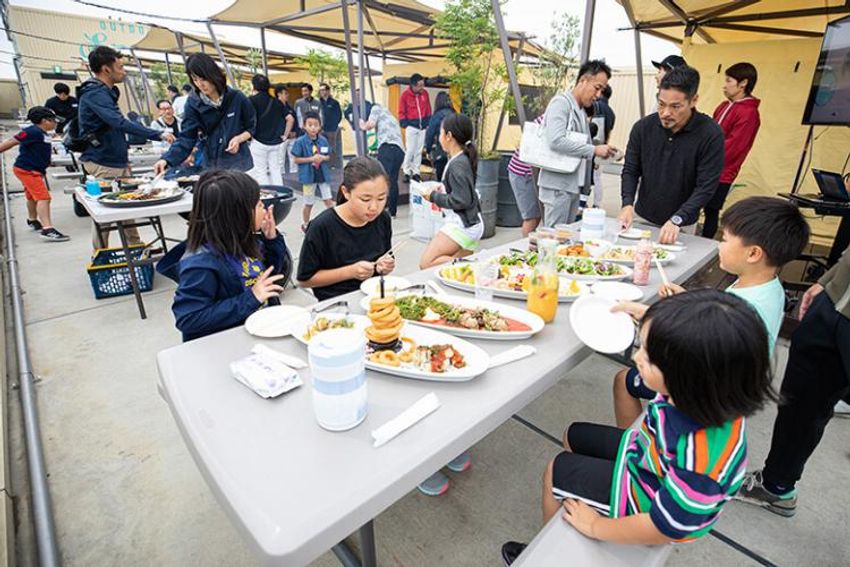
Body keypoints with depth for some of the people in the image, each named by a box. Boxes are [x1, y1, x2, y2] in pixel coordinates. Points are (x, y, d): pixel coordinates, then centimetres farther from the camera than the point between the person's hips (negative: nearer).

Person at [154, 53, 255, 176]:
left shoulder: (237, 98, -4)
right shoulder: (193, 104, -2)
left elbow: (252, 127, 5)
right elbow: (186, 138, -7)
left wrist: (239, 138, -15)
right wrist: (166, 159, -22)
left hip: (239, 163, -1)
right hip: (212, 166, 1)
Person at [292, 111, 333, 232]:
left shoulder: (323, 140, 1)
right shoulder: (300, 142, -10)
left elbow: (328, 157, 9)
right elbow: (296, 159, -9)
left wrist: (322, 158, -14)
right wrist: (311, 158, -19)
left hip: (323, 175, 3)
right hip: (308, 176, -2)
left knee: (328, 200, 1)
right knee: (309, 203, 9)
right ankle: (305, 224, 28)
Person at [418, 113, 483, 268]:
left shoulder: (457, 164, -18)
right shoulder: (463, 159, 11)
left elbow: (461, 201, -23)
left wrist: (434, 196, -11)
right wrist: (441, 191, 11)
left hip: (462, 225, -10)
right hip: (469, 224, 10)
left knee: (426, 263, -12)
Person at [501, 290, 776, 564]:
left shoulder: (701, 459, -45)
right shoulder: (700, 393, -27)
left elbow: (662, 528, -29)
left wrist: (594, 527, -16)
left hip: (647, 497, -6)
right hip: (645, 459, 7)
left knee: (556, 470, 7)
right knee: (574, 436, 19)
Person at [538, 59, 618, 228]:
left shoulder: (582, 111, 18)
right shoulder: (561, 102, -7)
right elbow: (556, 141, -22)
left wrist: (602, 152, 6)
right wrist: (594, 150, -17)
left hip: (574, 185, 9)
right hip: (558, 185, -9)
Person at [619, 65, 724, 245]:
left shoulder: (711, 134, -15)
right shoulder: (643, 127, -8)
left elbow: (706, 186, -17)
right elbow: (630, 170, -2)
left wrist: (677, 220, -28)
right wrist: (628, 203, -18)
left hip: (682, 226, -2)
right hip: (642, 218, 2)